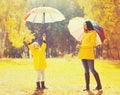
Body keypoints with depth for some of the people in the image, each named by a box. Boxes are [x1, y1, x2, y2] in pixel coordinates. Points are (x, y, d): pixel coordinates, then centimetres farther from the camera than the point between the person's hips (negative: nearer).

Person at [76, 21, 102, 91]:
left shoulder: (93, 33, -1)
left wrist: (81, 46, -10)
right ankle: (87, 87, 10)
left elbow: (91, 44, -9)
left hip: (89, 54, -6)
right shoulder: (84, 33, 18)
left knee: (92, 70, -6)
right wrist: (79, 46, 5)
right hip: (83, 54, 6)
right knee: (86, 71, 6)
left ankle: (99, 85, 6)